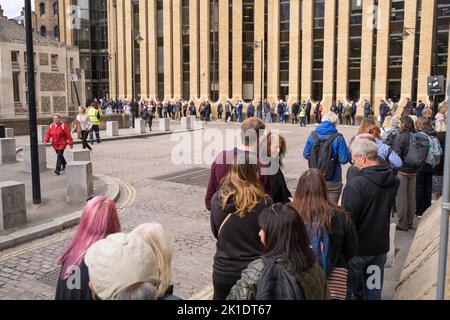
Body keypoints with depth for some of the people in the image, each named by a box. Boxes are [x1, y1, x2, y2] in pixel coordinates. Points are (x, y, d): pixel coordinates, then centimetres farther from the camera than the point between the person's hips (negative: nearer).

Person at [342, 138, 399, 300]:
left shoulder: (356, 184, -25)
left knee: (352, 289, 15)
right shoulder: (394, 182, -6)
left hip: (358, 247, -5)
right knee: (374, 290, 19)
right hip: (381, 245, 5)